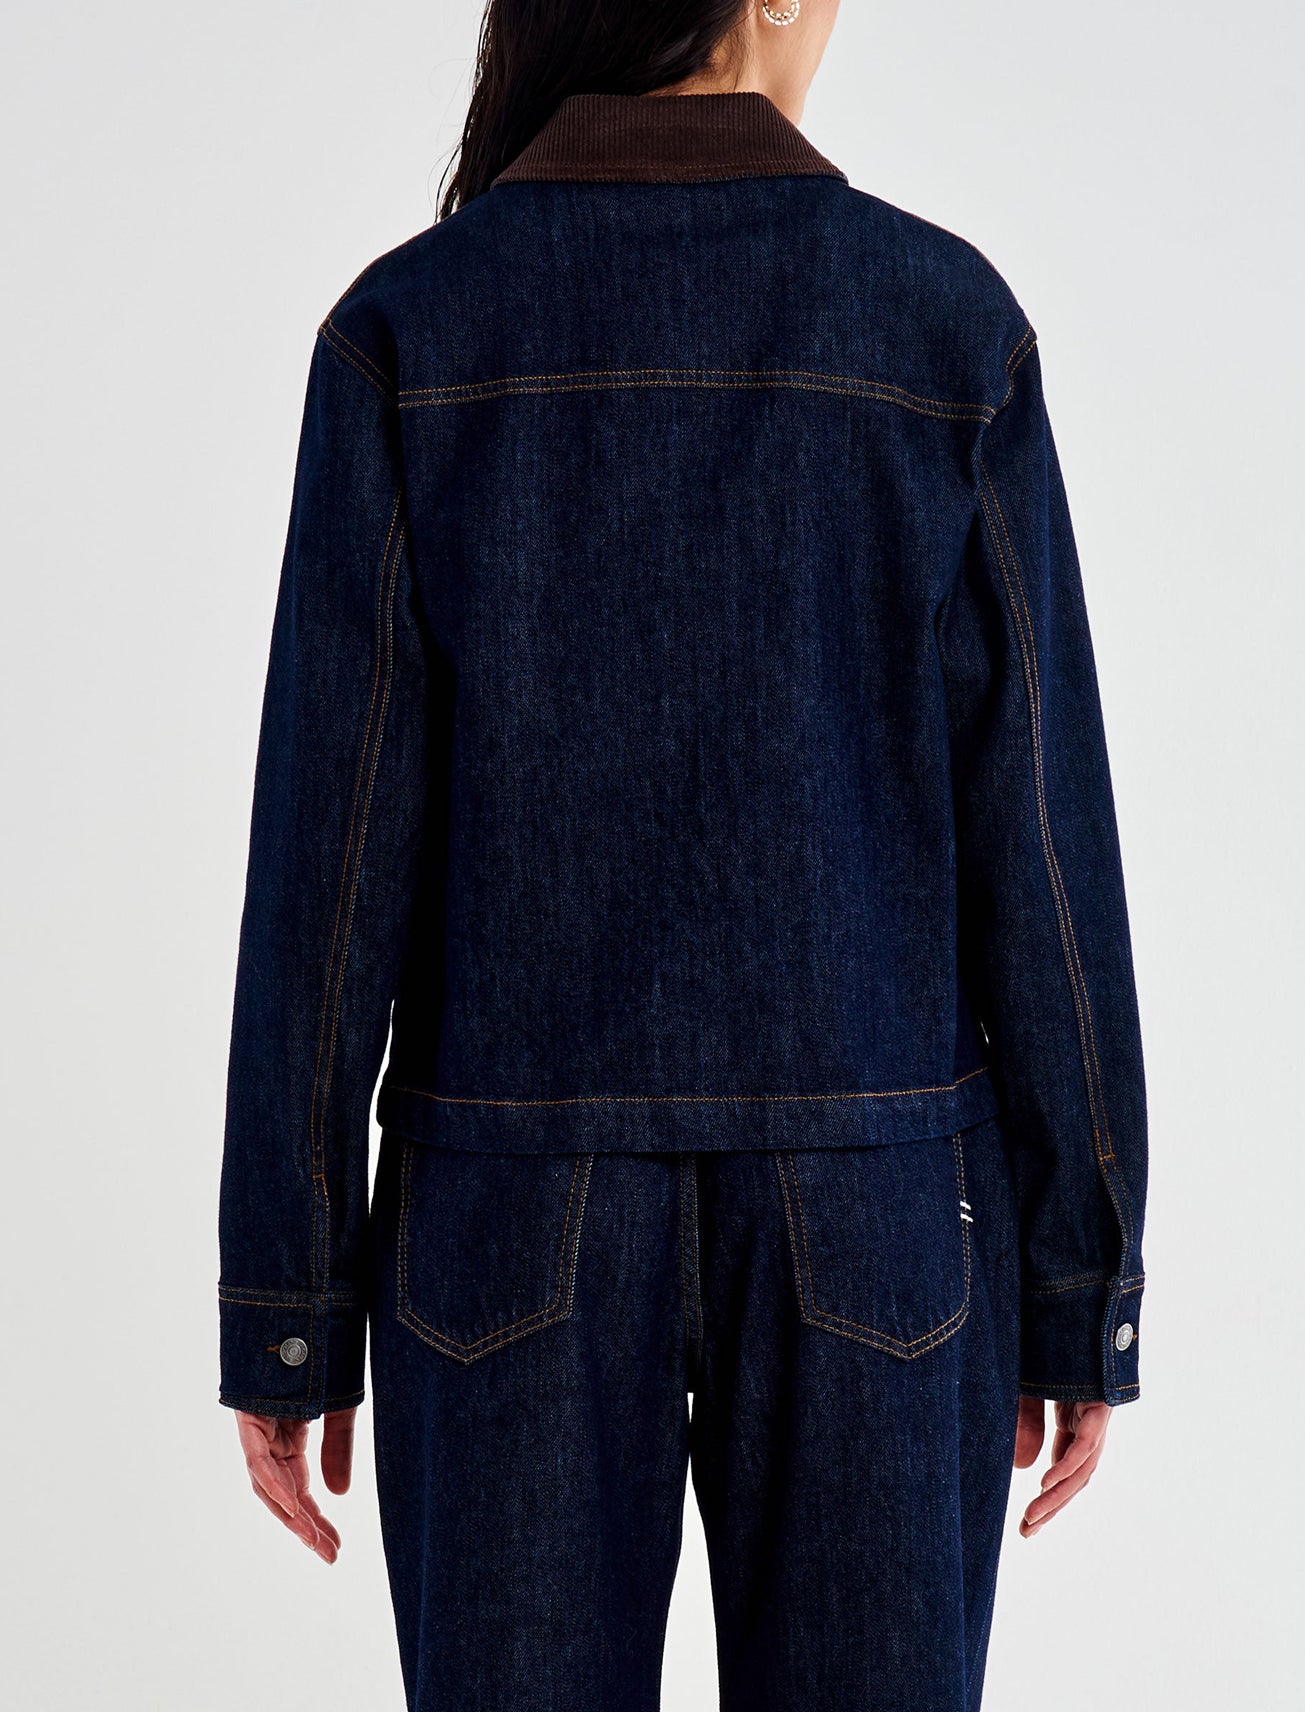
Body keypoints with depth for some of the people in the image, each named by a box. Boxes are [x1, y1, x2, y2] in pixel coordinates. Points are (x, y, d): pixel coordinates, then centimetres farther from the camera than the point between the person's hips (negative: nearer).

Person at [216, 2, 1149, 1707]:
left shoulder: (407, 333, -5)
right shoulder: (949, 325, -4)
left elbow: (331, 855, -8)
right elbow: (1041, 854, -5)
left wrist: (286, 1310, 1)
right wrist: (1083, 1290, 4)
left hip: (519, 1224, 0)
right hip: (865, 1222, 0)